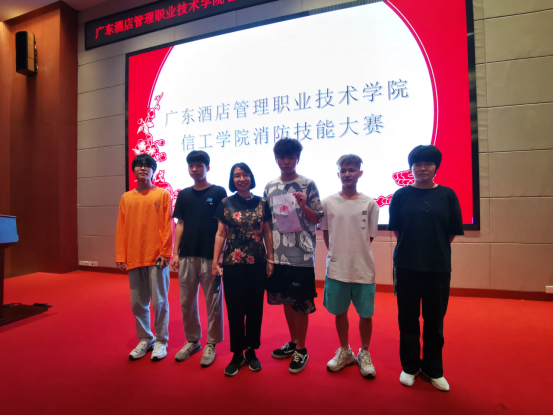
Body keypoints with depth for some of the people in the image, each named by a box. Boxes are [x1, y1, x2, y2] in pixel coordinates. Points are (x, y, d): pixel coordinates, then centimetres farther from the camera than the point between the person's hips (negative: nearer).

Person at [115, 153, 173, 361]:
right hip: (134, 258, 4)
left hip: (156, 257, -4)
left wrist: (166, 252, -11)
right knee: (138, 303, 12)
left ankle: (161, 341, 21)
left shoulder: (163, 195, -1)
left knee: (159, 302, 3)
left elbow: (168, 226, -5)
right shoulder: (126, 198, 10)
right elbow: (121, 229, 8)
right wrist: (120, 256, 2)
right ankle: (144, 339, 30)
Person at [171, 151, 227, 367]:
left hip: (210, 256, -4)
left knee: (213, 302, 6)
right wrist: (175, 253, 5)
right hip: (186, 256, 4)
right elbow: (180, 225, 11)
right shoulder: (184, 194, 10)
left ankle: (211, 344, 24)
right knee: (186, 301, 13)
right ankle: (192, 341, 32)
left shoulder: (218, 192, -2)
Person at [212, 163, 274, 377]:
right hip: (232, 265, -1)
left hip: (257, 264, 1)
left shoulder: (262, 203, 3)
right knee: (235, 310, 8)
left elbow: (267, 233, 5)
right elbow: (220, 234, 2)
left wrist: (270, 259, 1)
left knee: (255, 309, 11)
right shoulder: (226, 203, 1)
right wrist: (215, 261, -3)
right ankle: (237, 353, 27)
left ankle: (252, 351, 31)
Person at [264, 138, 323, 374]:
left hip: (301, 255, -4)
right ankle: (293, 342, 38)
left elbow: (317, 219, -3)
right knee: (285, 299, 17)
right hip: (278, 254, 5)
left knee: (300, 303, 7)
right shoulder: (270, 187, 8)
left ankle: (301, 350, 27)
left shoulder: (308, 185, -5)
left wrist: (303, 206, -21)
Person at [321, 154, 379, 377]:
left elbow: (369, 236, 3)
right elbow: (325, 233, 7)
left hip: (363, 269, 0)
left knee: (366, 314, 11)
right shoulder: (328, 202, -1)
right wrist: (338, 254, 3)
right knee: (339, 312, 15)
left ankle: (364, 353, 36)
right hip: (336, 268, 1)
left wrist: (355, 253, -2)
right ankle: (345, 351, 38)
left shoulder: (370, 203, -2)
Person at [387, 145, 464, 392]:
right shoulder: (401, 195, 0)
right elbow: (396, 230, 3)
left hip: (438, 267, 1)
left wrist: (434, 249, 4)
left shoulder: (447, 195, 3)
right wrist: (412, 248, 0)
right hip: (406, 266, -1)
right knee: (408, 318, 10)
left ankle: (433, 369, 32)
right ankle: (410, 367, 29)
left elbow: (452, 232, 5)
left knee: (434, 320, 12)